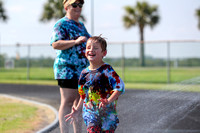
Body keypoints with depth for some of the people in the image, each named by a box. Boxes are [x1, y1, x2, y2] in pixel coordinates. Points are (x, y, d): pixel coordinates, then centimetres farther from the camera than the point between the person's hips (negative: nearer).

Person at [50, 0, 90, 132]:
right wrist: (75, 41, -27)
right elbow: (55, 44, -20)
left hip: (83, 70, 9)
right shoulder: (62, 24, -7)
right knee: (67, 102, -8)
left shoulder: (81, 25, 20)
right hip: (68, 69, -9)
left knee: (79, 102, 11)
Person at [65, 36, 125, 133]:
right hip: (90, 113, 3)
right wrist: (77, 110, 19)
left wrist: (108, 101, -28)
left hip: (106, 112, -3)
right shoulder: (84, 73, 7)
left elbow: (120, 86, -17)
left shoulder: (107, 70, -9)